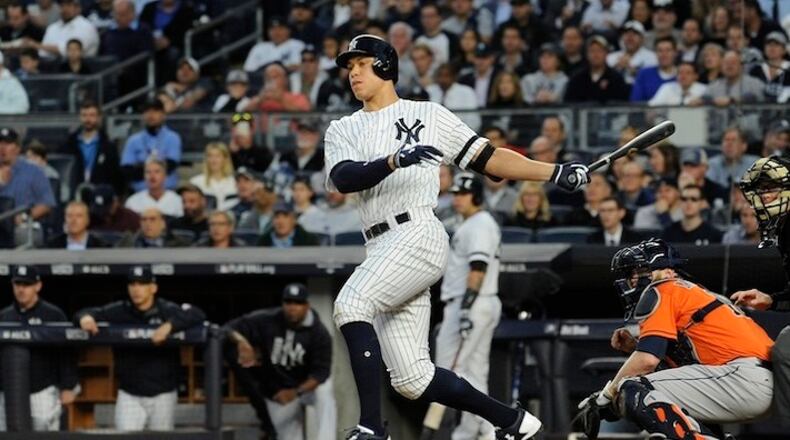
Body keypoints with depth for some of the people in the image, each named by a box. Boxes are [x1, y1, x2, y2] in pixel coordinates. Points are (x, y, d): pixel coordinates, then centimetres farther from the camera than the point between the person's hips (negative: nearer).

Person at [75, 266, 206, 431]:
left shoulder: (167, 310, -8)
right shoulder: (119, 311, 0)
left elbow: (197, 315, -21)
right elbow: (93, 313, 0)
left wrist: (169, 325, -37)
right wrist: (85, 317, -26)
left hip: (163, 394, -1)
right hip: (129, 395, 1)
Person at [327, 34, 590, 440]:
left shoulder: (428, 115, 12)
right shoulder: (343, 130, 20)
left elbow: (487, 159, 12)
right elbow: (342, 179, -1)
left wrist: (555, 172, 3)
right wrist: (394, 161, -19)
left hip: (419, 235, -5)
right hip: (382, 250, 5)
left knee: (350, 303, -29)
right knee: (410, 379, 0)